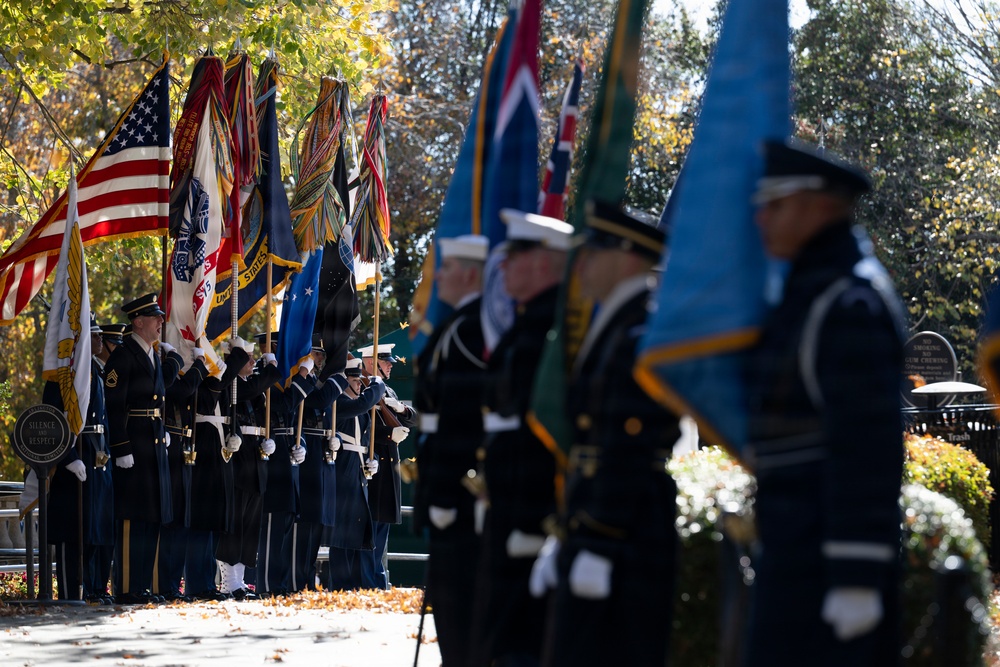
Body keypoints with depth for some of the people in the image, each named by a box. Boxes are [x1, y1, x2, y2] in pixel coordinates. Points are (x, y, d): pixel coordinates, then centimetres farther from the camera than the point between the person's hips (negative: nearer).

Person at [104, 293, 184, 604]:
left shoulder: (155, 354, 15)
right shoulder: (122, 356, -11)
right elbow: (114, 406, -16)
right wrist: (121, 450, -20)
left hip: (155, 445, 9)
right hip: (133, 446, -9)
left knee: (151, 517, 11)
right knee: (131, 516, -7)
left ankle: (143, 584, 17)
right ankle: (126, 588, -5)